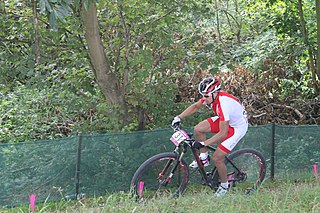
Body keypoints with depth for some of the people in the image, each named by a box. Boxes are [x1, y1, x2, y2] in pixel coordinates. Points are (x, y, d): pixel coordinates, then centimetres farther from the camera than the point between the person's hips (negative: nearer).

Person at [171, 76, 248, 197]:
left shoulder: (224, 104, -37)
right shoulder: (211, 96, -14)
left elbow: (223, 133, -36)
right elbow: (195, 107, 5)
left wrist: (203, 143, -37)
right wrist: (179, 117, -6)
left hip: (237, 127, -8)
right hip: (224, 120, 8)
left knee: (217, 158, -12)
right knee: (198, 129, -10)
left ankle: (224, 186, 12)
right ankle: (204, 158, 11)